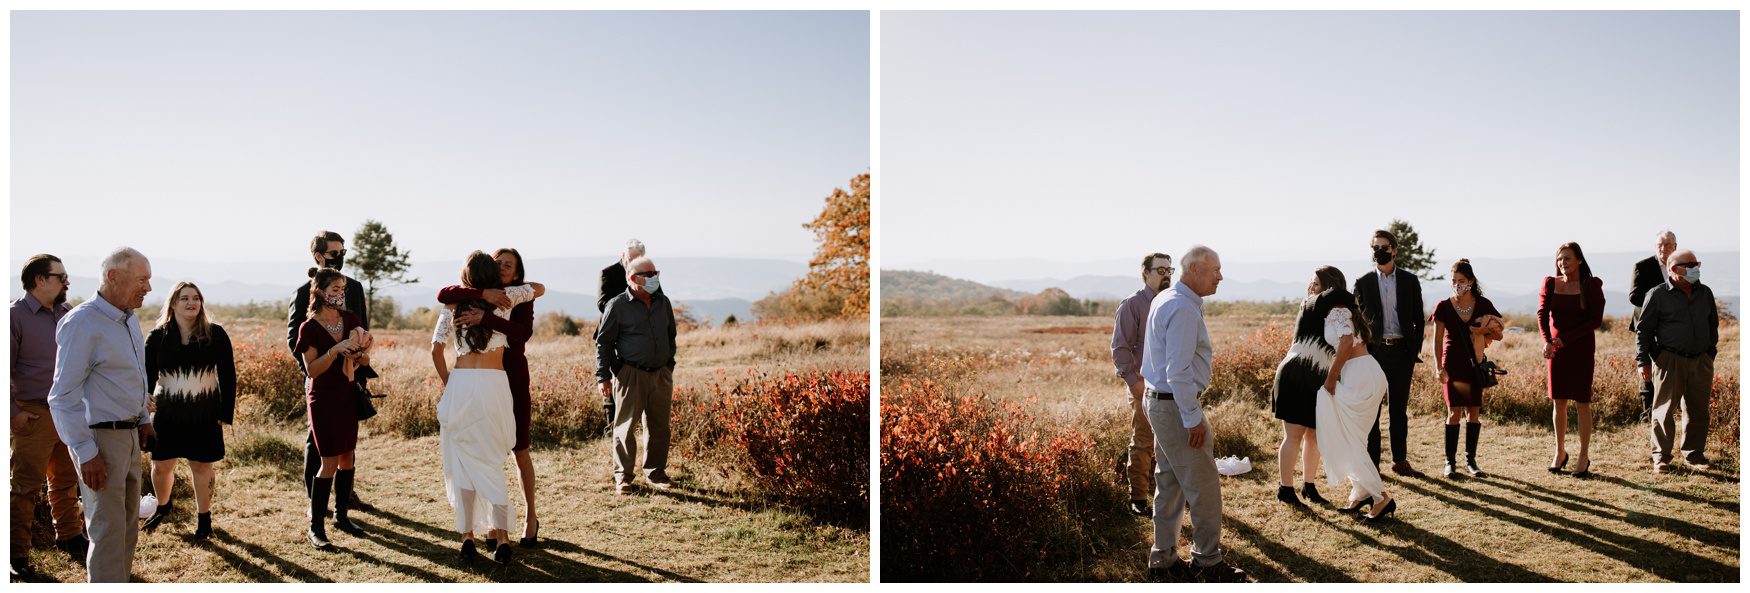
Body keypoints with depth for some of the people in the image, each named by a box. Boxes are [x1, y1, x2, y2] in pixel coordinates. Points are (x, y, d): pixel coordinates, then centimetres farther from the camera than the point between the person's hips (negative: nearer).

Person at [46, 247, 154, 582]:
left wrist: (143, 419, 18)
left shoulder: (129, 319, 10)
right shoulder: (82, 323, -17)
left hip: (128, 435, 9)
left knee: (128, 526, 14)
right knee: (108, 530, -4)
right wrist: (86, 453, -20)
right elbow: (63, 396, -19)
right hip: (99, 438, -9)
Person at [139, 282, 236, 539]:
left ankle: (204, 517, 20)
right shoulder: (158, 336, -1)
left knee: (201, 466, 6)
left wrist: (226, 412, -5)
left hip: (204, 415, -1)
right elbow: (148, 373, -2)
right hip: (166, 413, 2)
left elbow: (227, 376, -2)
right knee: (161, 466, 11)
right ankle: (162, 507, 38)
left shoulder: (215, 334, -4)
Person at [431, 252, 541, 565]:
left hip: (460, 385, 1)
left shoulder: (453, 304, 9)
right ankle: (500, 534, -2)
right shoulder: (505, 298, 7)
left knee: (463, 462, 9)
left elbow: (436, 349, 5)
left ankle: (467, 535, 9)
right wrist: (515, 289, 42)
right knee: (491, 462, 7)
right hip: (494, 385, -1)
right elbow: (538, 288, 24)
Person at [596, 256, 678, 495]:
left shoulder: (663, 303, 10)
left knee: (659, 426, 8)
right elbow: (603, 341, -2)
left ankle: (656, 473, 20)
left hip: (661, 374, 5)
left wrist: (669, 365, 19)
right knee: (626, 426, -2)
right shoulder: (618, 305, -5)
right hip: (630, 374, -5)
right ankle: (623, 478, 6)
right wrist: (602, 376, -6)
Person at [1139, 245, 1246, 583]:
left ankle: (1163, 560, 21)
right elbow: (1178, 371, -24)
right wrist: (1193, 419, -21)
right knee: (1204, 486, 0)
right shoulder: (1184, 310, -20)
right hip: (1177, 406, -10)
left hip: (1157, 401, 10)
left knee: (1169, 484, 15)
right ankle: (1208, 561, 12)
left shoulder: (1164, 300, 12)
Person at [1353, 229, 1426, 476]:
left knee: (1399, 409, 9)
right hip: (1374, 351, -1)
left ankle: (1400, 460, 17)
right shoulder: (1363, 283, 4)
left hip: (1402, 351, 1)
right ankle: (1372, 462, 6)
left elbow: (1418, 319, 7)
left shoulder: (1409, 281, 6)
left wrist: (1415, 354, 1)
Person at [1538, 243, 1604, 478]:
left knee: (1582, 403, -2)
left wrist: (1567, 338, -15)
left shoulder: (1591, 285, -4)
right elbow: (1542, 314, -4)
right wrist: (1547, 341, -20)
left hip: (1581, 349, -3)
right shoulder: (1550, 283, 4)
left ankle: (1584, 458, 6)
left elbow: (1596, 320, -7)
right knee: (1558, 402, 7)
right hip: (1556, 350, 3)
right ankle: (1560, 452, 20)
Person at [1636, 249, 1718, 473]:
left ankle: (1693, 454, 21)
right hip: (1669, 361, -5)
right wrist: (1643, 360, -6)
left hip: (1701, 361, 5)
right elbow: (1643, 329, -2)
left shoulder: (1705, 293, 11)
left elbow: (1713, 324, 23)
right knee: (1665, 411, -2)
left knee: (1698, 411, 9)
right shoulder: (1658, 295, -3)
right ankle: (1661, 457, 5)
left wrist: (1711, 352, 18)